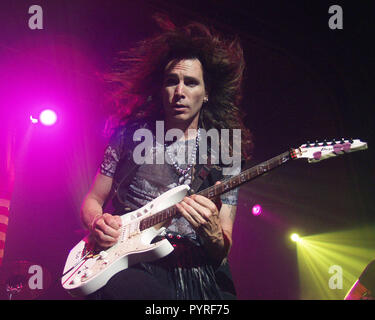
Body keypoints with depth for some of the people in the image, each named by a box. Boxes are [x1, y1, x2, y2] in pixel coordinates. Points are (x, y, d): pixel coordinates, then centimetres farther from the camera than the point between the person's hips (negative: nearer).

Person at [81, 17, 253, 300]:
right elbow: (93, 200, 17)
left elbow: (222, 253, 6)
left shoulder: (224, 153, 8)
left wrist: (212, 233, -18)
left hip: (195, 273, 2)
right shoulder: (131, 135, 10)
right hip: (131, 267, -2)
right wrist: (97, 223, -7)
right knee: (118, 288, -38)